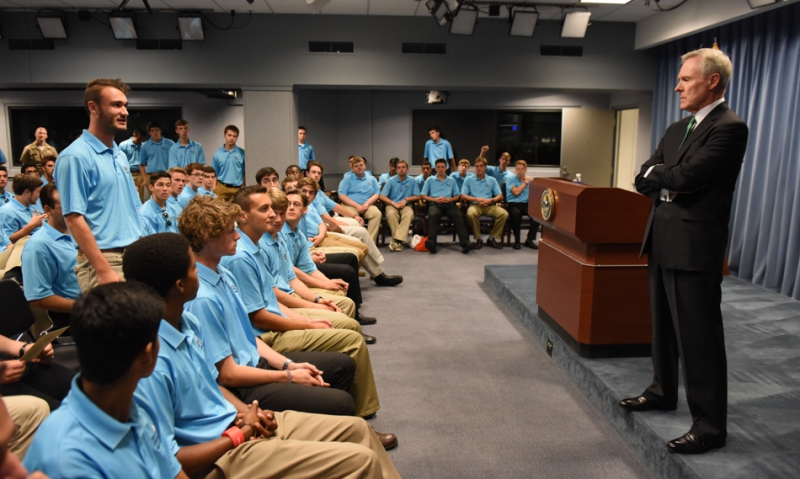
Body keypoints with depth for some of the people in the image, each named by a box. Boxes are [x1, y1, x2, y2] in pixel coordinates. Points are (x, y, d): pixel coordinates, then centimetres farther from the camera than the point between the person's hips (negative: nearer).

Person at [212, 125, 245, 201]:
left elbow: (245, 173, 4)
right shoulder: (218, 154, 6)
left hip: (237, 189, -1)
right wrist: (214, 189, 3)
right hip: (221, 188, 1)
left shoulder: (242, 153, 2)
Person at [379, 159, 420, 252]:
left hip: (406, 205, 0)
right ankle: (399, 240, -32)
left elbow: (417, 196, 5)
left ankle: (397, 240, -40)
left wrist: (406, 199, -10)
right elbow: (382, 196, -2)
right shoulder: (390, 181, 4)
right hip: (392, 205, 0)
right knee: (391, 214, -37)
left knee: (409, 214, -36)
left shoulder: (412, 181, 7)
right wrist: (394, 203, -15)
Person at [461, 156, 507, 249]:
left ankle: (493, 238, -11)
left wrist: (490, 200, -12)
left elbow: (500, 196, 9)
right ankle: (477, 238, -19)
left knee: (504, 214, -27)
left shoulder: (492, 180, 15)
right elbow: (463, 196, 2)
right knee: (470, 214, -39)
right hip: (474, 205, -2)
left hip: (489, 206, 2)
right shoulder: (468, 180, 11)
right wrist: (476, 199, -13)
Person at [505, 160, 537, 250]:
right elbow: (516, 192, -9)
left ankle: (529, 240, -15)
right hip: (514, 204, -3)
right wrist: (525, 182, 2)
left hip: (527, 204, 3)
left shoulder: (530, 180, 16)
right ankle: (517, 240, -19)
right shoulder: (510, 180, 6)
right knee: (516, 214, -38)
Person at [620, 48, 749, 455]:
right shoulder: (676, 129, 16)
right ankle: (663, 392, 37)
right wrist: (669, 182, -10)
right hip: (662, 242, 9)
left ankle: (710, 425, 10)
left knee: (698, 335, -2)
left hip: (695, 246, -9)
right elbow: (643, 179, 10)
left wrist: (657, 174, -2)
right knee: (664, 326, 20)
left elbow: (686, 176, -22)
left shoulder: (730, 128, -11)